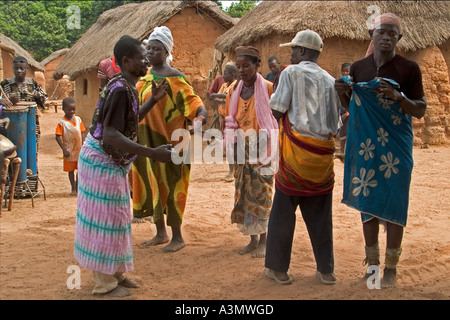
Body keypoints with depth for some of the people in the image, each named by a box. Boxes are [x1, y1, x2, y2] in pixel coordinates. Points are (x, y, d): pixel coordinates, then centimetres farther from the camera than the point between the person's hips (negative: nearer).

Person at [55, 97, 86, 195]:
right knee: (71, 170, 9)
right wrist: (64, 150, -17)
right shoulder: (62, 122, -12)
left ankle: (78, 187, 23)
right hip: (69, 151, -3)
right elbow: (57, 137, -12)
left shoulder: (78, 119, 2)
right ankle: (73, 188, 22)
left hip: (79, 150, 3)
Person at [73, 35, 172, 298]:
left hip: (112, 162, 10)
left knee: (116, 217, 16)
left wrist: (154, 100, 12)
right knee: (105, 219, -2)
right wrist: (152, 153, -34)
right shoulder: (121, 90, -23)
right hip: (102, 161, -10)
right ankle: (105, 282, 9)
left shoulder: (128, 87, 7)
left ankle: (115, 273, 27)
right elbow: (111, 135, -30)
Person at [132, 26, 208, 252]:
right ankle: (161, 233, 25)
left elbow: (192, 100, -20)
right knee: (151, 181, 12)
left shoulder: (173, 77, -12)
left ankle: (177, 237, 10)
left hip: (167, 139, -8)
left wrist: (201, 115, -38)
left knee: (168, 183, -2)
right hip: (147, 140, 8)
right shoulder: (145, 75, 10)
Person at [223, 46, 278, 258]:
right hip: (242, 150, 5)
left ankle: (264, 240, 7)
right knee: (244, 192, 7)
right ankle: (253, 239, 17)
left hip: (262, 148, -5)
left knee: (261, 193, -3)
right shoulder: (234, 90, 7)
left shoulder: (268, 88, -8)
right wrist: (232, 144, 3)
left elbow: (276, 118, -6)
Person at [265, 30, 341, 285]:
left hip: (297, 149, -4)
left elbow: (277, 111, -6)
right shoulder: (330, 80, 11)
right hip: (323, 152, 5)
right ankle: (326, 270, 18)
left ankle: (278, 267, 13)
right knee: (320, 215, 12)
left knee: (283, 210, 6)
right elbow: (336, 123, 11)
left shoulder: (292, 72, -3)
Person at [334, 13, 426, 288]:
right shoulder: (358, 68, 7)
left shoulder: (408, 69, -4)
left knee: (392, 204, 1)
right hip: (365, 145, 4)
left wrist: (398, 96, -21)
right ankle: (372, 264, 22)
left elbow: (421, 110, -3)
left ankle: (391, 268, 13)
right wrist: (343, 94, -5)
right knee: (367, 202, 8)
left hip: (395, 147, -3)